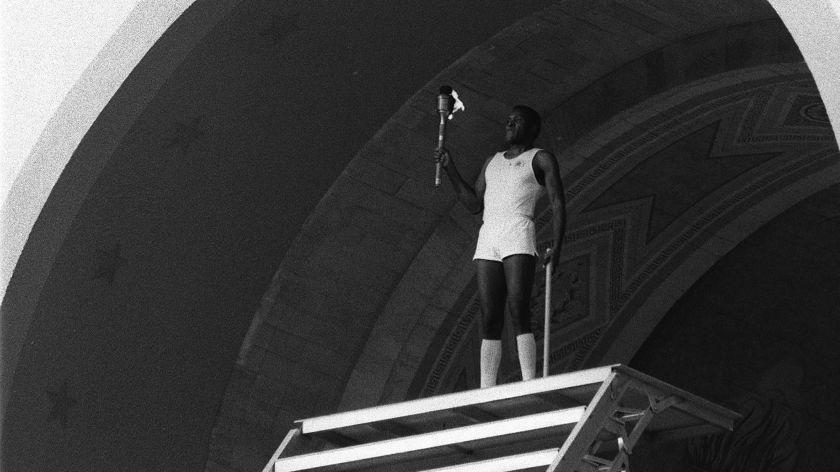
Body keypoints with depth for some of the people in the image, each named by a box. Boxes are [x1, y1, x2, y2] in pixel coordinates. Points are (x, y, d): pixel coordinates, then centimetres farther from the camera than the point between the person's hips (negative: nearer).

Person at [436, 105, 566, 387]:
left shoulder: (541, 159, 10)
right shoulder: (492, 162, 27)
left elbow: (557, 204, 2)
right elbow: (474, 205, 22)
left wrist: (557, 246, -12)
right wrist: (450, 169, 14)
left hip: (518, 237, -5)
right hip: (487, 239, 5)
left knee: (518, 313, -19)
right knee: (489, 320, -3)